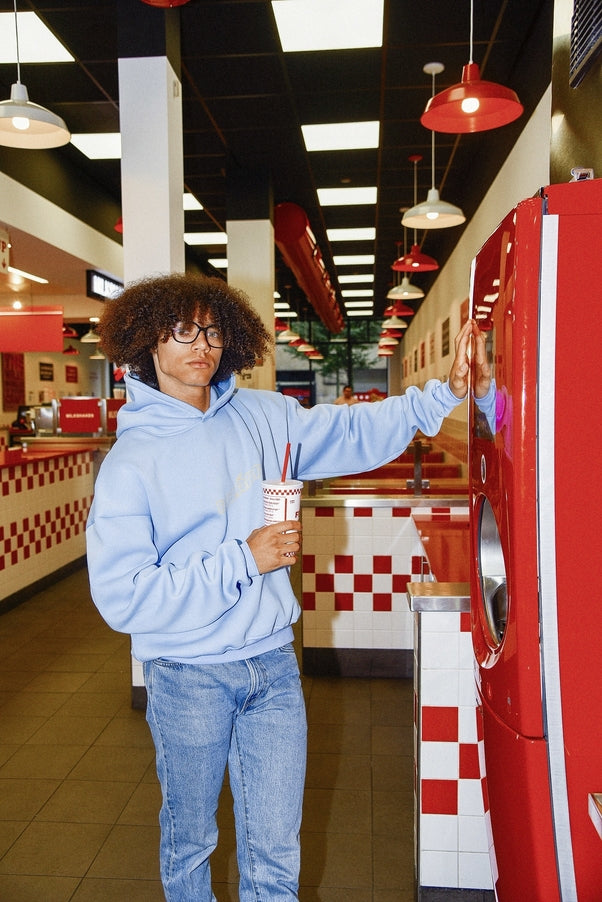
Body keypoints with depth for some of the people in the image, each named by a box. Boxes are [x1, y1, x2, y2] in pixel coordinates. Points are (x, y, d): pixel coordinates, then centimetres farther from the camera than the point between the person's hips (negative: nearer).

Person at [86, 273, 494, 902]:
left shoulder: (262, 416, 1)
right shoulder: (130, 462, -13)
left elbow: (355, 431, 6)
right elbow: (122, 598, -18)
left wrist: (446, 392, -7)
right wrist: (244, 560, -20)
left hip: (273, 666, 3)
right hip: (188, 678, -3)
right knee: (190, 838, 21)